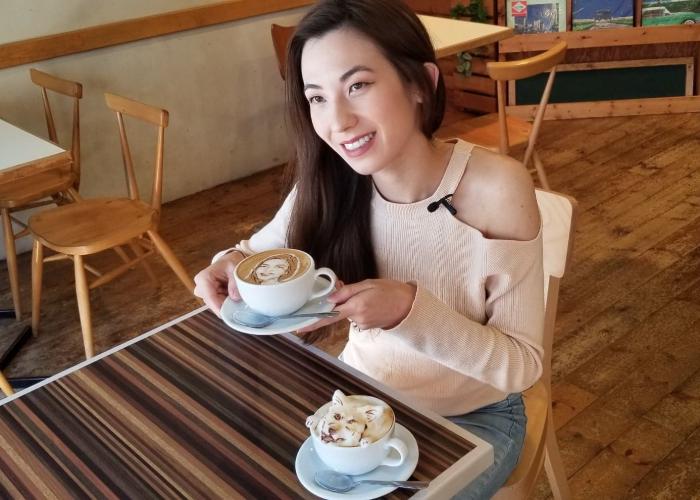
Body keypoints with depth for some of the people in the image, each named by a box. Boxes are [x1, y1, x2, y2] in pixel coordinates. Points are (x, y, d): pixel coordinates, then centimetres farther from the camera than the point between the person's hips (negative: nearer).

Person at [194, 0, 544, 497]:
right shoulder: (328, 182, -15)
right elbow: (260, 249, 2)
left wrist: (411, 309, -36)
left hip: (472, 419, -3)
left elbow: (523, 364, -21)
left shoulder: (497, 187, -27)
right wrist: (233, 264, -21)